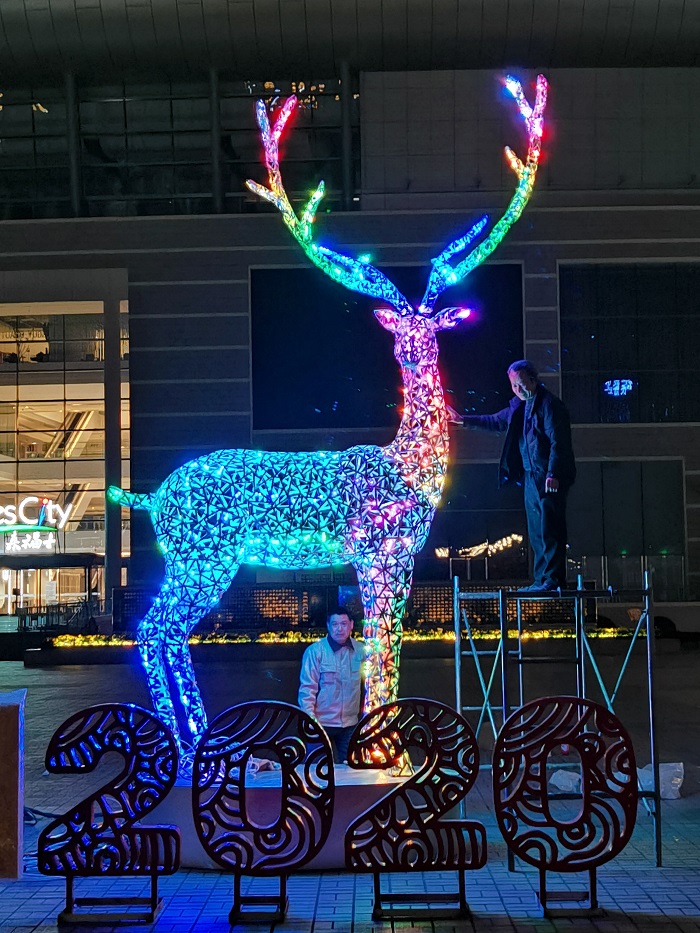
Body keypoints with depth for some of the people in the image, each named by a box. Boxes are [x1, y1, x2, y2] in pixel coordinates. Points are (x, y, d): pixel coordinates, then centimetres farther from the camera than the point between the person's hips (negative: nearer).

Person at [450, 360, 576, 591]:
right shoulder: (519, 405, 16)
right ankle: (542, 579, 13)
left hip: (550, 478, -9)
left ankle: (553, 579, -8)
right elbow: (496, 422, 32)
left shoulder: (548, 403, -10)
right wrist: (464, 420, 33)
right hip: (531, 477, 9)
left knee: (549, 528, -10)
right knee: (536, 531, 9)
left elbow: (558, 441, -16)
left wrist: (553, 474, -22)